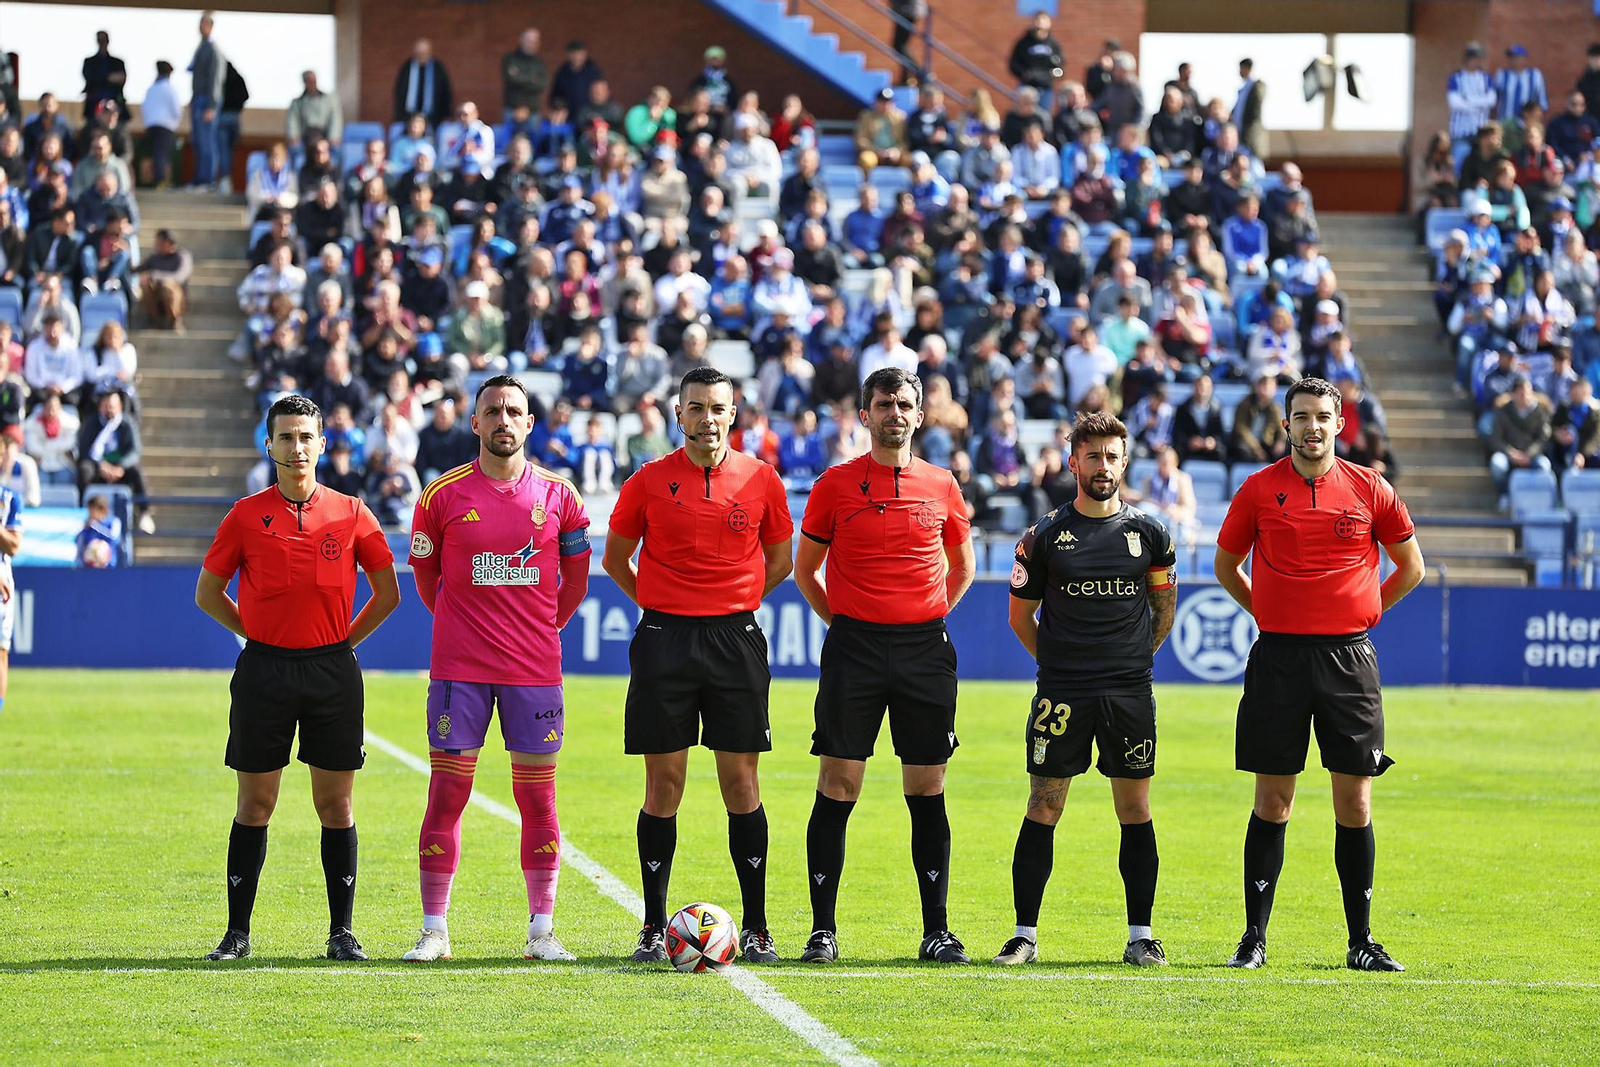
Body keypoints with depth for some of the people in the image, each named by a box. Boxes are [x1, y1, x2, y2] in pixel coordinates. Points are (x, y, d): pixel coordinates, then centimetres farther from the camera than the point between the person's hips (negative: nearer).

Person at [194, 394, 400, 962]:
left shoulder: (351, 514, 3)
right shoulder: (247, 516, 2)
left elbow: (388, 593, 11)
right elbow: (208, 592, 11)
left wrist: (344, 640, 5)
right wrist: (258, 634, 5)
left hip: (332, 670, 0)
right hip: (263, 670, 0)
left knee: (335, 804, 3)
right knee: (255, 803, 3)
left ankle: (342, 931, 9)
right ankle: (237, 932, 8)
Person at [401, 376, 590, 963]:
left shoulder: (557, 494, 4)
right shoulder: (444, 494, 1)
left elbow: (575, 576, 15)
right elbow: (424, 572, 12)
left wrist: (542, 628, 13)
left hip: (535, 667, 1)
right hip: (459, 666, -1)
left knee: (537, 797, 3)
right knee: (446, 793, -2)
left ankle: (541, 931, 9)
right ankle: (434, 930, 3)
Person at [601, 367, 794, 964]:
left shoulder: (761, 479, 4)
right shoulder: (650, 481, 2)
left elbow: (779, 560, 17)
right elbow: (615, 557, 13)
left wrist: (737, 603, 9)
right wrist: (659, 605, 6)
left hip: (736, 640, 0)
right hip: (664, 641, 0)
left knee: (741, 782, 0)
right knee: (663, 786, 0)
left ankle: (755, 927, 6)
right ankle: (654, 927, 7)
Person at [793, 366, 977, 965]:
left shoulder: (942, 486, 8)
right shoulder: (837, 484, 3)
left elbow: (962, 563, 22)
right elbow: (804, 567, 12)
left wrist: (931, 615, 11)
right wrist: (838, 620, 4)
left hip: (924, 649, 2)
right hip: (854, 645, -2)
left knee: (927, 791, 3)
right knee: (838, 786, -3)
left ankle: (936, 931, 7)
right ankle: (822, 929, 1)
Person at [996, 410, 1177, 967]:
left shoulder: (1149, 533, 5)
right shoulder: (1045, 535, 1)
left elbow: (1164, 607, 17)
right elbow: (1021, 616, 10)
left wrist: (1134, 657, 11)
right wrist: (1058, 661, 8)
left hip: (1131, 691, 1)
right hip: (1062, 692, -1)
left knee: (1135, 809, 3)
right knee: (1043, 807, -2)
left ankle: (1141, 936, 9)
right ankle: (1025, 934, 3)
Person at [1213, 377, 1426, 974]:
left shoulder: (1370, 490, 3)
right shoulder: (1260, 489, 2)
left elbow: (1411, 568, 15)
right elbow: (1226, 566, 15)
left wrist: (1363, 611, 9)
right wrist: (1270, 612, 9)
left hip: (1347, 656, 0)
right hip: (1278, 657, 0)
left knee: (1355, 804, 1)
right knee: (1272, 801, 1)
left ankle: (1361, 942, 7)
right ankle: (1254, 937, 7)